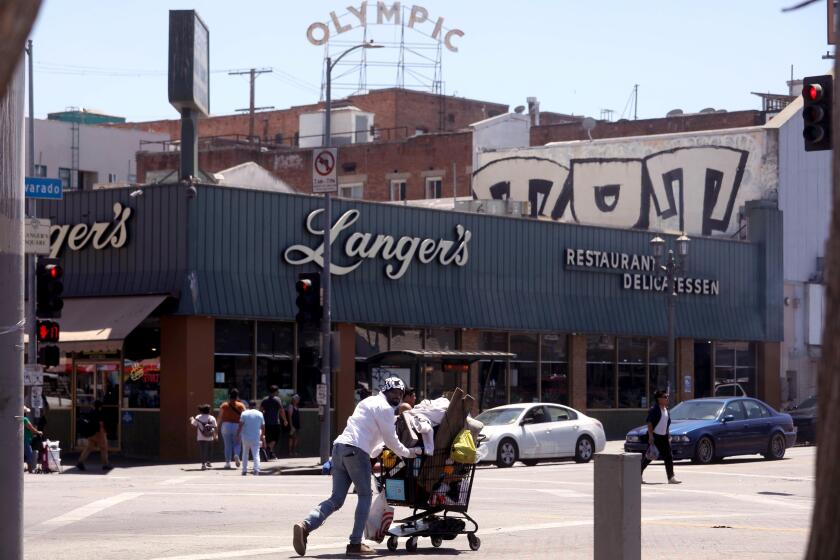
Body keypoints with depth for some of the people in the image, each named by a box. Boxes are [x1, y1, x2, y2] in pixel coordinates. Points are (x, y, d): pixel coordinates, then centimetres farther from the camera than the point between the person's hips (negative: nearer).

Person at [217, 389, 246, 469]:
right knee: (237, 444, 12)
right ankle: (236, 455, -16)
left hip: (226, 426, 0)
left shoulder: (224, 405, 2)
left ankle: (227, 462, 3)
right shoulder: (241, 406, 0)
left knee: (227, 445, 7)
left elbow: (220, 417, 1)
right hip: (237, 426, 0)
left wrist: (218, 426, 11)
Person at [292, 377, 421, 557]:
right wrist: (408, 453, 15)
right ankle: (355, 544, 2)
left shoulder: (368, 402, 28)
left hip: (339, 446, 8)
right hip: (356, 451, -8)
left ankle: (305, 525, -16)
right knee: (365, 496, 6)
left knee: (336, 498, 5)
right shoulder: (385, 408, 0)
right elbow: (391, 440, 1)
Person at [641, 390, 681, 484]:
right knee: (648, 457, 0)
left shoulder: (666, 409, 12)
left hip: (664, 436, 7)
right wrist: (651, 436, -22)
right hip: (654, 436, -7)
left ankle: (671, 477, -1)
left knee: (668, 457, 0)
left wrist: (668, 436, 18)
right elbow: (649, 423, -16)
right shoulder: (654, 410, -12)